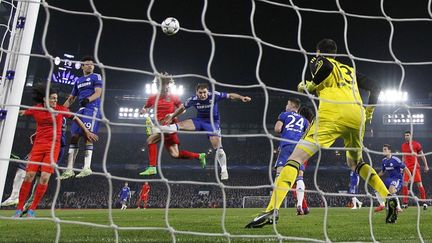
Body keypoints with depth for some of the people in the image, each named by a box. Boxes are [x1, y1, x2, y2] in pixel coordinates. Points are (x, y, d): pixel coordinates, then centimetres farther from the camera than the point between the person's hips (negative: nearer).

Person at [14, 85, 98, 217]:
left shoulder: (61, 109, -2)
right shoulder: (36, 109, 2)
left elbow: (75, 118, 12)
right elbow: (20, 112, 21)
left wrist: (87, 132, 13)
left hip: (53, 146, -1)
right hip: (38, 145, 1)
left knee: (45, 178, -11)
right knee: (29, 175, -5)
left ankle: (32, 209, 2)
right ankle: (19, 208, 9)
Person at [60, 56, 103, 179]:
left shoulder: (96, 77, 5)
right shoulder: (78, 81, 24)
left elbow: (98, 93, -9)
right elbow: (71, 98, 27)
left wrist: (88, 99, -28)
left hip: (92, 108, -7)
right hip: (81, 109, 7)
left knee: (88, 136, -17)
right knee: (74, 136, 0)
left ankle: (87, 167, -21)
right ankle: (69, 169, 0)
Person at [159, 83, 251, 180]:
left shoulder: (214, 95, -19)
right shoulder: (193, 100, -12)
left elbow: (230, 96, -14)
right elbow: (182, 108, 4)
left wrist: (242, 98, -29)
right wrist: (171, 117, 9)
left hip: (213, 122, -2)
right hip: (199, 121, 2)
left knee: (217, 147, -11)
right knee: (180, 125, -20)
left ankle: (224, 170, 1)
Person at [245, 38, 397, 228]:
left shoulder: (318, 61, 18)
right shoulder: (350, 70, 33)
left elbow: (326, 66, -7)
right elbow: (375, 88, 29)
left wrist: (309, 86, 5)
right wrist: (368, 113, 37)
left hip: (333, 113, -6)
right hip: (357, 116, 6)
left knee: (296, 157, -9)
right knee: (355, 162, 30)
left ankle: (272, 210, -24)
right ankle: (389, 198, 14)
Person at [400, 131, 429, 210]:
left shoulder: (416, 144, -2)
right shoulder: (403, 145, 11)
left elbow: (422, 155, 1)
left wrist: (426, 166, -1)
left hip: (415, 166, -4)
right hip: (407, 167, 4)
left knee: (419, 184, -5)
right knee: (405, 184, -3)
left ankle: (424, 202, 3)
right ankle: (405, 203, 2)